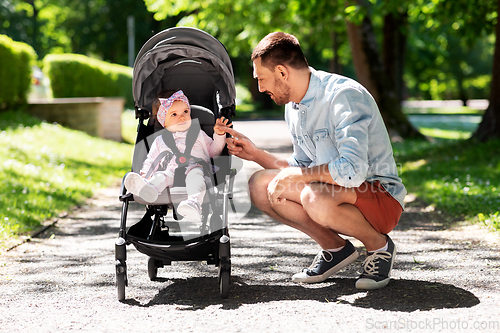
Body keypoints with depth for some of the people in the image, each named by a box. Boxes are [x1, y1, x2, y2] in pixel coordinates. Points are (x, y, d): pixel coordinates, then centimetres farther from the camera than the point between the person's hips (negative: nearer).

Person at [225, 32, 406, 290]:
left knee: (315, 197, -37)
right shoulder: (293, 108, 7)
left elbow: (352, 170, -34)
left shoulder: (344, 95, -21)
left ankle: (379, 246, -8)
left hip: (380, 195, -8)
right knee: (260, 184, -7)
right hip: (335, 192, 8)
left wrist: (293, 175, -23)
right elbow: (302, 168, 17)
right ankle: (335, 248, 4)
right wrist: (256, 154, 7)